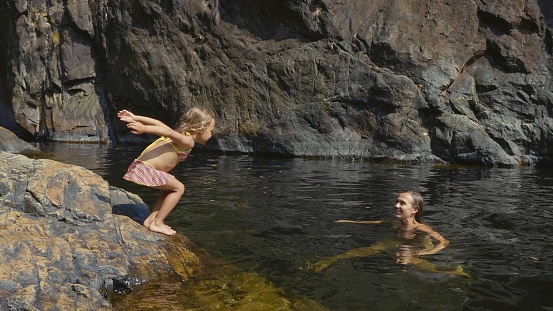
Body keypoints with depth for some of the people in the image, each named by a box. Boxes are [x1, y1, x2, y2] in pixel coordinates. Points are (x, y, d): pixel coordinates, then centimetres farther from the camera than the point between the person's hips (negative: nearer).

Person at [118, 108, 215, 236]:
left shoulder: (180, 134, 19)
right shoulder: (188, 141, -8)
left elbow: (158, 123, 12)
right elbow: (168, 132, -24)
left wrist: (135, 118, 7)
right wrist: (144, 129, -37)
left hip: (140, 167, 10)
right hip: (146, 169, -10)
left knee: (171, 189, 21)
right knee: (179, 188, -3)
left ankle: (151, 219, 21)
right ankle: (157, 223, 1)